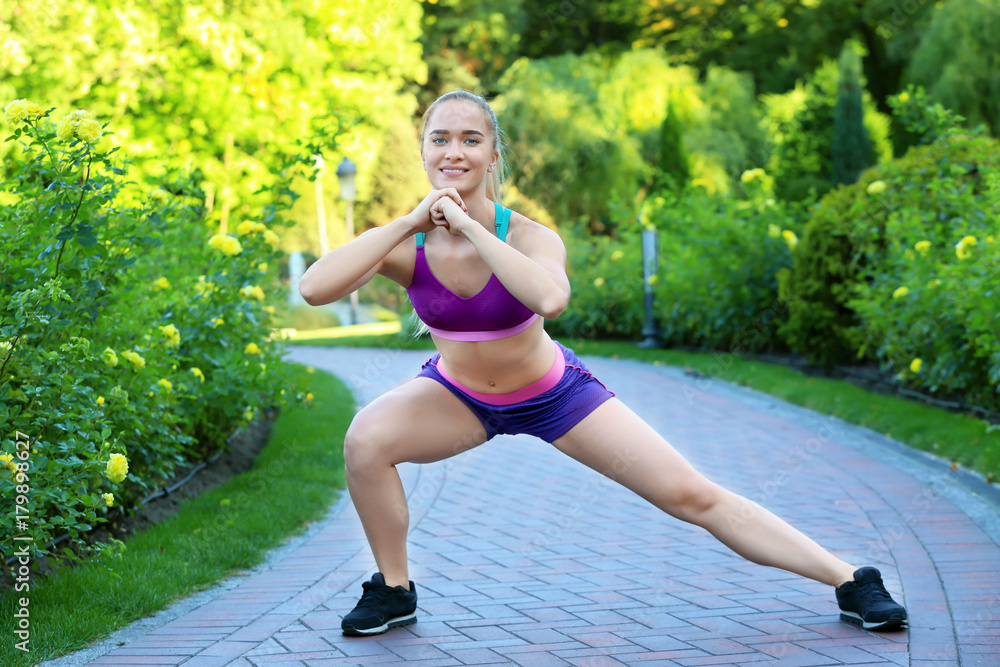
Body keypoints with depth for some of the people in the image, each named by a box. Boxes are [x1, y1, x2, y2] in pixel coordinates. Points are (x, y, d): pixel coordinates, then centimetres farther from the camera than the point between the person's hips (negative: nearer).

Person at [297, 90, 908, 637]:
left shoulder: (527, 236, -26)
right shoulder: (409, 244, -20)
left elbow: (551, 299, -51)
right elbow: (314, 288, -37)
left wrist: (468, 225, -44)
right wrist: (410, 221, -36)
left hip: (553, 393, -2)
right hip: (457, 396, 2)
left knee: (693, 496, -6)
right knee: (367, 439, -28)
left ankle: (851, 582, 6)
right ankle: (394, 591, -4)